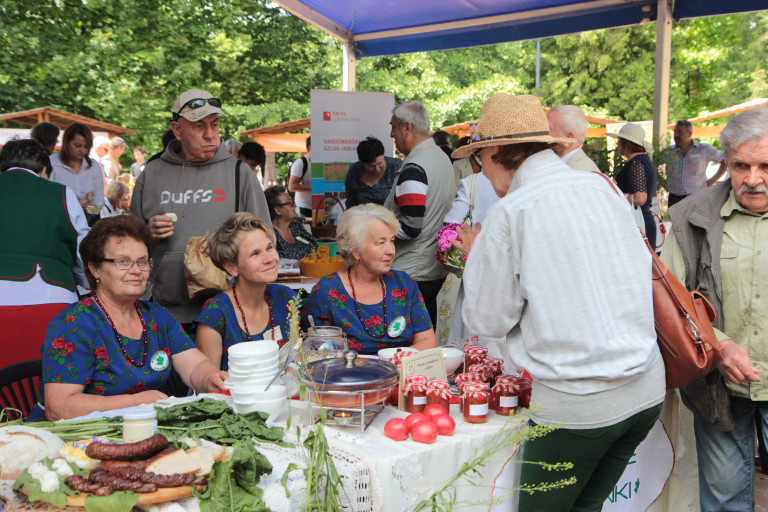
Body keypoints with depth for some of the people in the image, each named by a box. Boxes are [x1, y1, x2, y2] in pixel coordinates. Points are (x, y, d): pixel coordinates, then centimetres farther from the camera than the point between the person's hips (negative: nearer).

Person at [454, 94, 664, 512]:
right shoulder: (603, 187, 5)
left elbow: (488, 319, -7)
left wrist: (477, 256, 10)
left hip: (576, 405, -6)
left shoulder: (510, 213, -13)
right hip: (647, 387, 7)